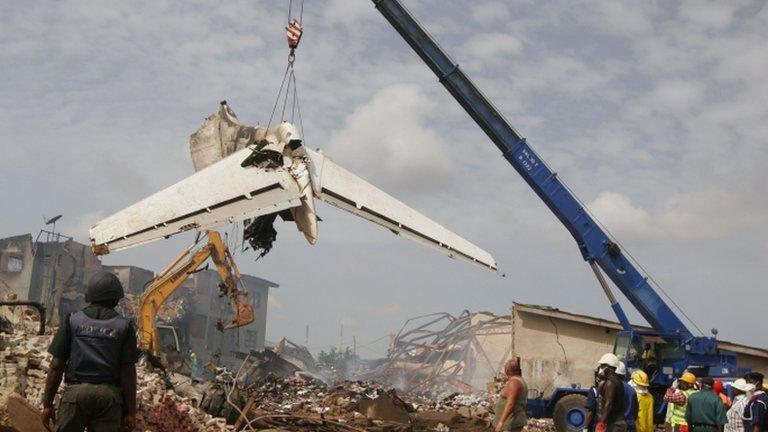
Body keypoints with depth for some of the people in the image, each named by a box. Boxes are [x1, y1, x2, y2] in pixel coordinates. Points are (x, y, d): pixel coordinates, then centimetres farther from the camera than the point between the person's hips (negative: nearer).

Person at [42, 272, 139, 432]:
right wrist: (130, 411, 3)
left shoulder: (72, 321, 4)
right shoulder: (124, 326, 2)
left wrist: (47, 403, 8)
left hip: (76, 391, 0)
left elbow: (56, 366, 1)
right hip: (109, 395, 0)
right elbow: (128, 372, -2)